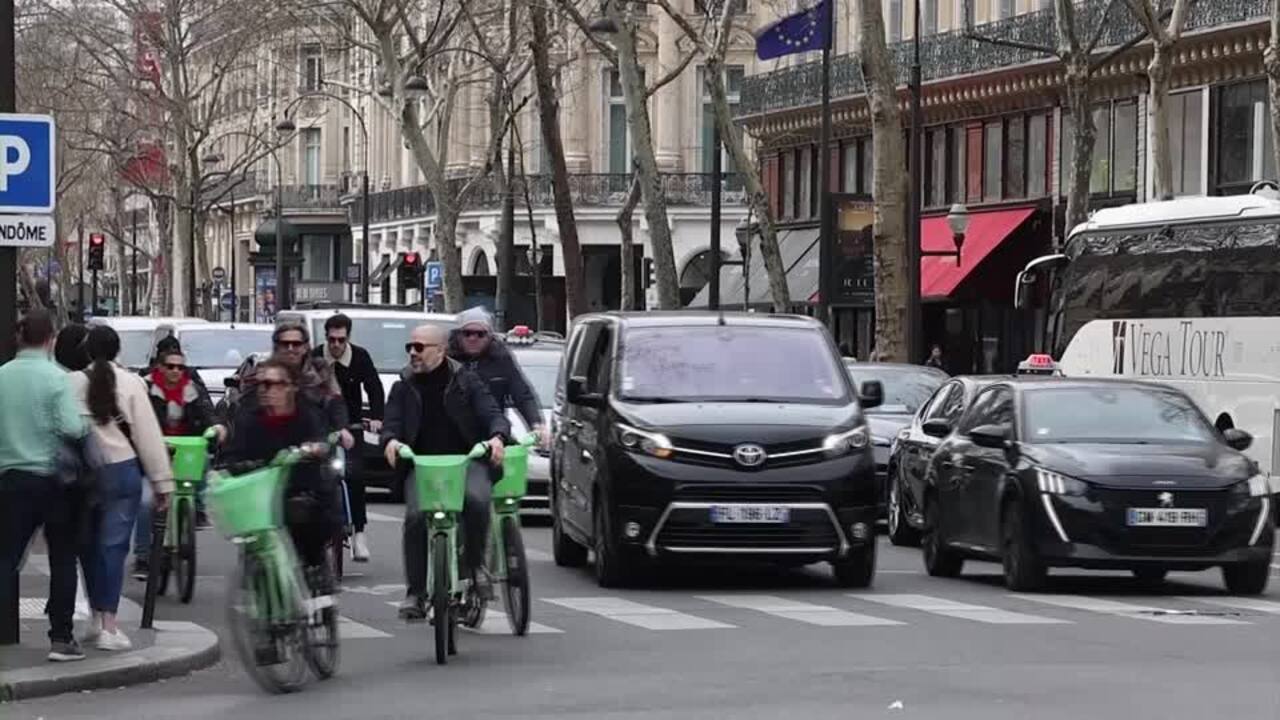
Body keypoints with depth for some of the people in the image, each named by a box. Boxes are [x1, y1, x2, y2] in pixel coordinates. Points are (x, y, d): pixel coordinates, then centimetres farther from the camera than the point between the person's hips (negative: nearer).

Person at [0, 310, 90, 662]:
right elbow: (71, 428, -19)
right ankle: (61, 638, 8)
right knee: (63, 560, 8)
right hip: (52, 478, -3)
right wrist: (87, 426, 1)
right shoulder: (56, 378, -12)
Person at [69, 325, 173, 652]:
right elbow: (148, 434, -4)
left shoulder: (72, 383, -3)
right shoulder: (130, 383, -4)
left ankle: (97, 618, 20)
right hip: (122, 469, -1)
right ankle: (109, 625, -5)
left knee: (91, 544, 15)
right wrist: (161, 481, 1)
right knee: (113, 545, 0)